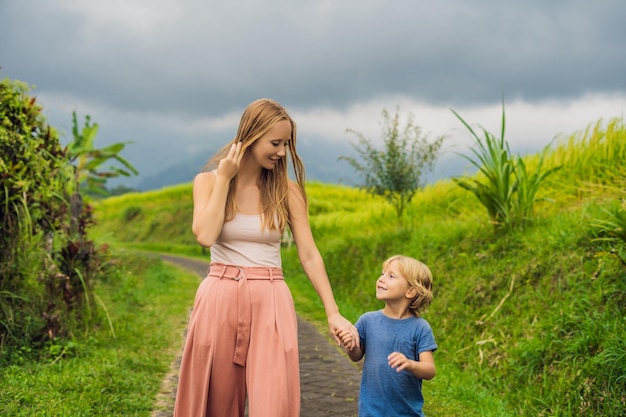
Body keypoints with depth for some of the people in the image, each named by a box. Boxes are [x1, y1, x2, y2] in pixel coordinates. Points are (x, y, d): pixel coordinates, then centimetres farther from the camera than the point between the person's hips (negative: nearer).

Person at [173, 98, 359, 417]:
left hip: (270, 303, 0)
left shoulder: (287, 189, 1)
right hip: (219, 299, 0)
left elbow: (309, 255, 0)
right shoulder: (208, 181, 1)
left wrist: (333, 313, -6)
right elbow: (205, 236, -15)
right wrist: (224, 178, -10)